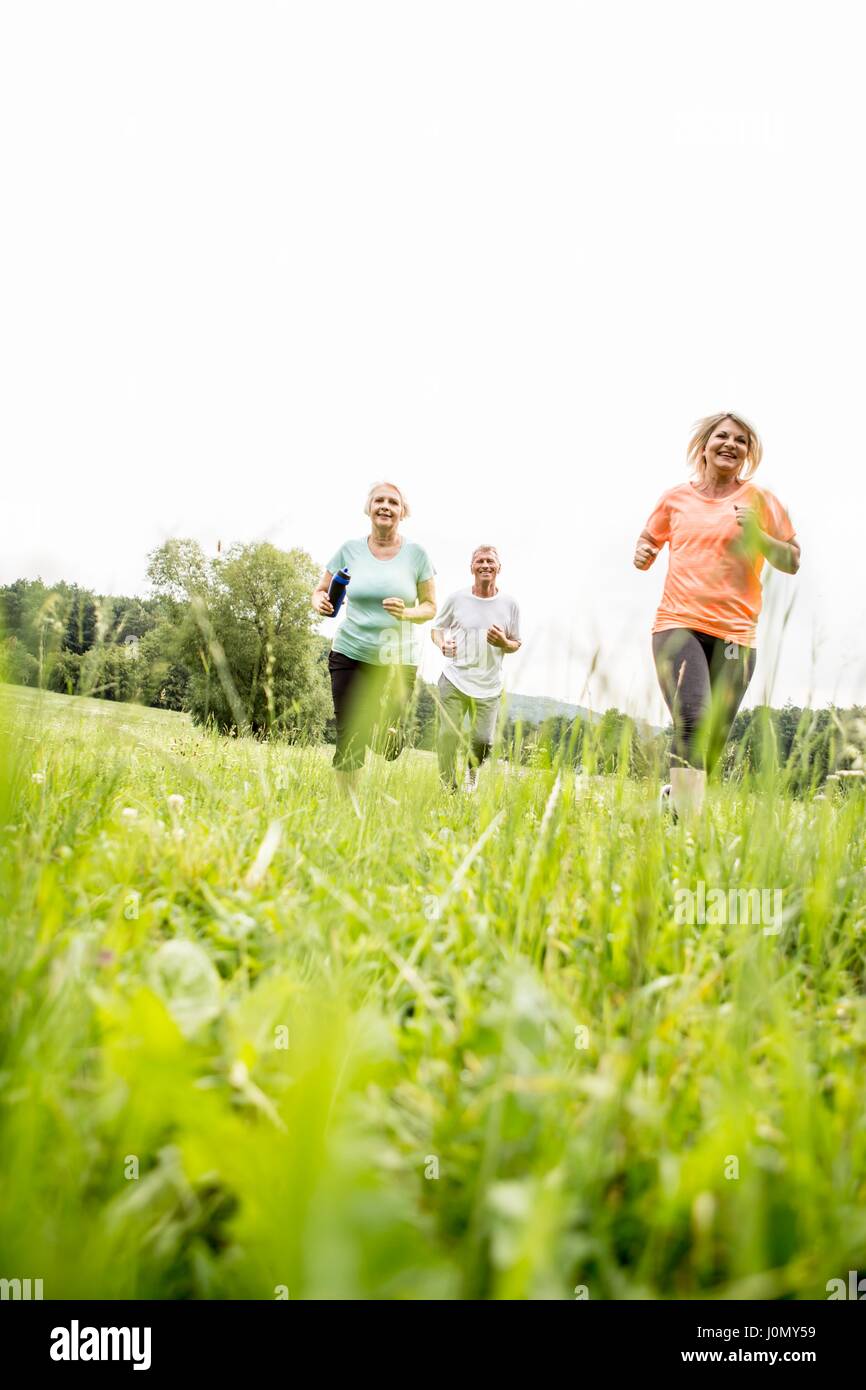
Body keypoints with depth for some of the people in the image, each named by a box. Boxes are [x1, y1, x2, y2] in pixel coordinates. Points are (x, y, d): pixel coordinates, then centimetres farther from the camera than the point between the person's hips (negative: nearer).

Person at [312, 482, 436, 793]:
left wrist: (406, 613, -18)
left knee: (387, 746, -1)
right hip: (350, 654, 1)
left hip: (399, 659, -1)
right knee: (349, 739, -2)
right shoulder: (350, 549, 2)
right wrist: (321, 603, -14)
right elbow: (320, 591, 10)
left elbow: (430, 607, 3)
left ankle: (388, 726, 35)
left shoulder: (416, 554, -1)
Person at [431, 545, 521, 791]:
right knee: (448, 736, -7)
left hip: (488, 687, 1)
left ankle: (472, 770, 30)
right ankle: (449, 789, 12)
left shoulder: (509, 605, 5)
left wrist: (504, 643, -11)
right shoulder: (456, 599, 3)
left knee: (483, 740, -4)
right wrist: (443, 645, -9)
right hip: (454, 681, -1)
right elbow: (436, 629, 14)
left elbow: (516, 644, 13)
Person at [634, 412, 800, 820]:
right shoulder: (675, 497, 11)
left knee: (714, 740, 3)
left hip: (735, 633, 1)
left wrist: (758, 536, -9)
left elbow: (792, 562, 9)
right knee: (693, 721, -22)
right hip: (678, 623, -1)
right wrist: (641, 553, 1)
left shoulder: (760, 500, 9)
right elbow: (648, 539, 25)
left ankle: (676, 796, 28)